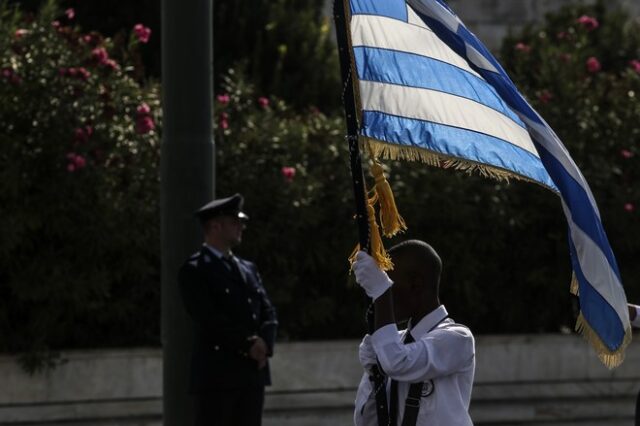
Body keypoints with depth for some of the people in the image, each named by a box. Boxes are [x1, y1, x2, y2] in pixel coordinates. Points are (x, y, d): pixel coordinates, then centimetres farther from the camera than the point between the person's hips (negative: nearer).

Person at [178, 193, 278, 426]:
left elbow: (268, 313, 13)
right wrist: (248, 344, -14)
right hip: (216, 374, -7)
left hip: (253, 373, 7)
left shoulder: (248, 268, 20)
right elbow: (209, 318, -15)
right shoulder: (194, 270, -5)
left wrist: (263, 344, -7)